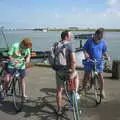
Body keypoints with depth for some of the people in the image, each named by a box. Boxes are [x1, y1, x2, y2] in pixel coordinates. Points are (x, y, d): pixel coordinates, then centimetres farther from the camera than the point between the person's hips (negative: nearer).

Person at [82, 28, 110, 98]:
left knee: (101, 76, -2)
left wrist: (107, 56, -14)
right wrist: (86, 54, -25)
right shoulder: (89, 42, -9)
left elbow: (104, 51, 6)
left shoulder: (103, 42, -2)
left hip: (99, 62, 1)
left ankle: (102, 90, 16)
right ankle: (83, 89, 24)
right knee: (86, 76, 5)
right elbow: (84, 49, -4)